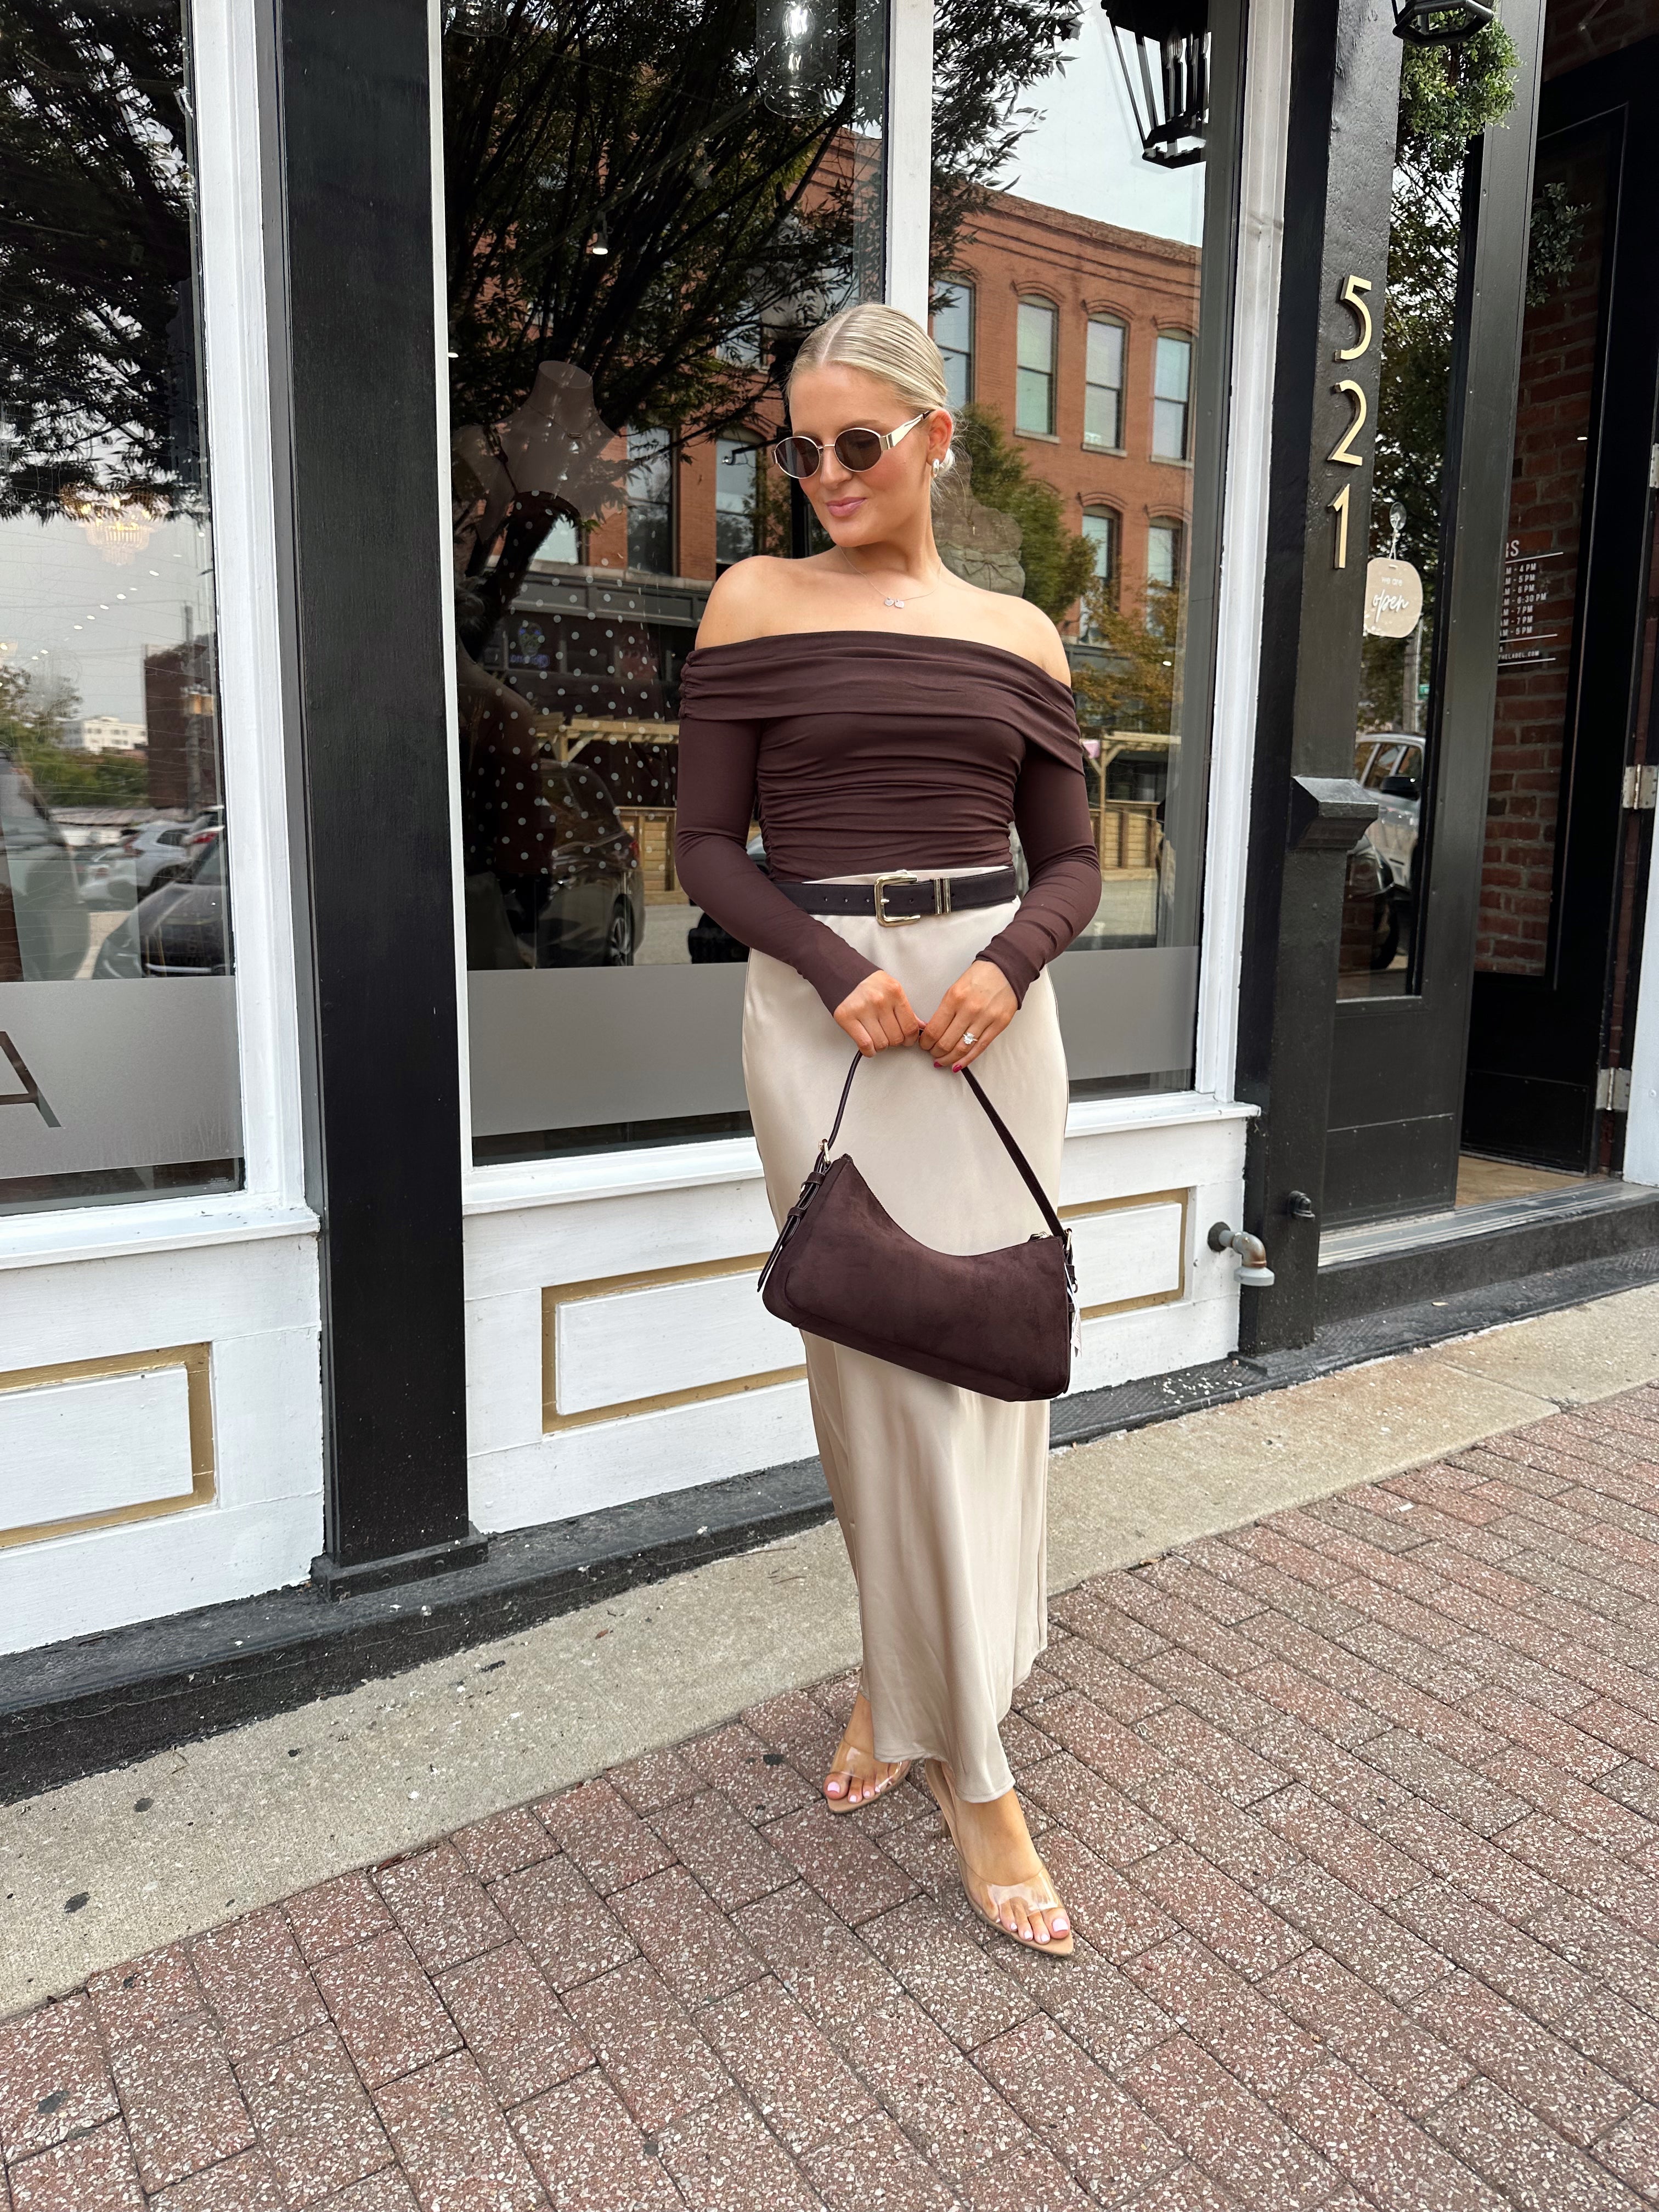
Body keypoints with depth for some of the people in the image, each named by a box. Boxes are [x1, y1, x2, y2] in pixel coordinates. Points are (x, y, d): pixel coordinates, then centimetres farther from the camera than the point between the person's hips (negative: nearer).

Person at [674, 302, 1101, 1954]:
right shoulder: (757, 604, 4)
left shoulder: (1019, 634, 10)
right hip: (821, 1002, -3)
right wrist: (837, 972, -15)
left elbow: (1071, 857, 10)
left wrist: (1012, 963, -11)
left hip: (990, 1002, 3)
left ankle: (905, 1679, 29)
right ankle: (969, 1768, 11)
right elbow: (706, 847, -1)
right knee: (882, 1361, -2)